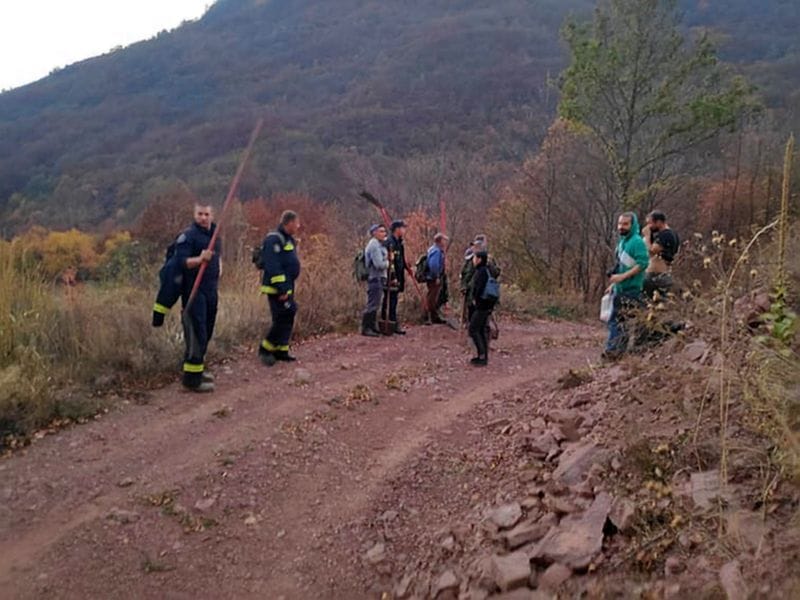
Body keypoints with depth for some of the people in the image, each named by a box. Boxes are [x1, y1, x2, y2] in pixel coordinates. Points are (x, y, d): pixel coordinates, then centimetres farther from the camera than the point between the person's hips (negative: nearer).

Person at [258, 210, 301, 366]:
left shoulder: (288, 240, 17)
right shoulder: (274, 239, -15)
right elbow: (273, 267, -23)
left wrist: (291, 289, 22)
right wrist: (282, 289, -24)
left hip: (286, 288, 10)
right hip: (276, 289, -10)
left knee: (287, 318, 11)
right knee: (283, 318, -11)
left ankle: (281, 350, 19)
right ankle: (265, 349, 2)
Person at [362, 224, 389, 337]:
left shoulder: (380, 244, 18)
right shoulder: (374, 245, -14)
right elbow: (379, 264, -21)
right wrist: (388, 263, -4)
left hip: (379, 278, 10)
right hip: (375, 278, -10)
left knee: (375, 304, 14)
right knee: (372, 305, -9)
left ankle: (373, 327, 21)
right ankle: (365, 328, -4)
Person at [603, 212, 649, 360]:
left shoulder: (637, 242, -12)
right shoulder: (622, 242, 16)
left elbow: (643, 264, -20)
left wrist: (622, 277, -23)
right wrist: (613, 285, 20)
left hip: (630, 290, -9)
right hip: (620, 289, 9)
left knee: (622, 322, -6)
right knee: (614, 320, 11)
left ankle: (614, 351, -3)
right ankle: (613, 350, 17)